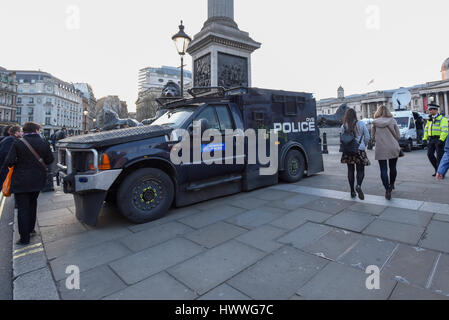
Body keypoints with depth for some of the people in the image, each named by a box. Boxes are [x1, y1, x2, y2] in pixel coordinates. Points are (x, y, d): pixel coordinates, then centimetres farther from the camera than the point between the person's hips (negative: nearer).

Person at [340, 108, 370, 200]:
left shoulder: (344, 126, -2)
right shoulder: (361, 124, -2)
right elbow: (367, 137, 1)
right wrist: (363, 145, 17)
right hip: (360, 150, -1)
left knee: (350, 170, 10)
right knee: (360, 170, 9)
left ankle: (352, 191, 15)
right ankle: (359, 186, -18)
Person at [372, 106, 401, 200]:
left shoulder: (375, 122, 1)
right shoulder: (392, 120, 1)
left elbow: (373, 136, 7)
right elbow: (398, 136, 3)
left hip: (381, 149, -1)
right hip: (393, 148, 1)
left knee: (383, 170, 2)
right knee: (393, 168, 18)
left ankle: (387, 190, -3)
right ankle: (391, 185, 36)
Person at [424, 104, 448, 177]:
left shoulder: (442, 119, -7)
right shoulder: (430, 119, 15)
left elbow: (445, 130, -15)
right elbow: (426, 129, 15)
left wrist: (441, 140, -22)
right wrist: (425, 138, 7)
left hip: (439, 139, -6)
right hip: (431, 139, 6)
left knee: (439, 156, -3)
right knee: (430, 154, 1)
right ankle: (437, 169, 16)